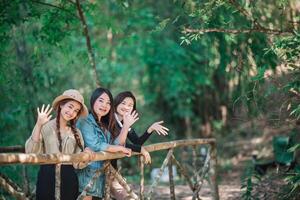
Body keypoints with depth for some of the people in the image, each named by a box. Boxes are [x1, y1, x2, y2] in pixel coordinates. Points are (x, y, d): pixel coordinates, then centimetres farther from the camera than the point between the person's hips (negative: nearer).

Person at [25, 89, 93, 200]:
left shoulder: (76, 133, 11)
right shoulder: (45, 127, -3)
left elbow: (77, 163, 8)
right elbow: (31, 151, -17)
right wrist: (38, 125, -24)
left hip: (69, 178, 4)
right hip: (47, 176, -4)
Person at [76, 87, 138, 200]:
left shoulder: (104, 125, 16)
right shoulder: (85, 122, -8)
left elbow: (116, 144, 6)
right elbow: (95, 146, -19)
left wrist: (126, 126, 1)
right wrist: (122, 149, -10)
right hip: (87, 174, -8)